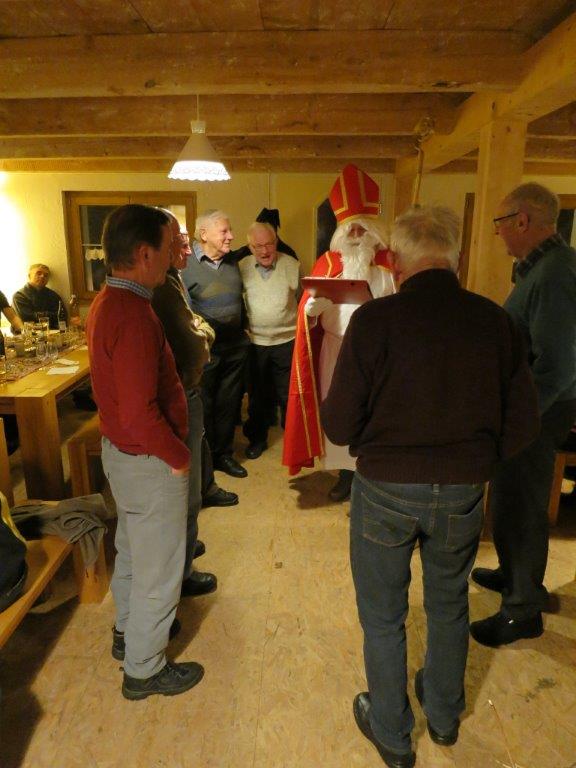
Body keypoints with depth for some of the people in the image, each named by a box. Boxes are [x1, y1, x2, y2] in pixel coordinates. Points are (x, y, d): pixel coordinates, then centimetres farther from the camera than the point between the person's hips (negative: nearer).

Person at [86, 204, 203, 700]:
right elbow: (140, 416, -31)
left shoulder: (107, 302, 3)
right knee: (157, 569, 10)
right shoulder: (133, 316, -28)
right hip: (149, 461, -10)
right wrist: (179, 458, -16)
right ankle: (144, 669, 32)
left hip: (122, 452, 10)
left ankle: (128, 631, 50)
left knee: (133, 551, 27)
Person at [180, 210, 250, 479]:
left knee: (229, 404, 14)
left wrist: (243, 329, 17)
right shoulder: (185, 265, -11)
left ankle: (223, 454, 30)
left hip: (235, 348, 6)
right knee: (202, 407, 7)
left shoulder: (232, 264, 12)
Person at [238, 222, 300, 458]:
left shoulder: (292, 266, -2)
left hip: (287, 341, -1)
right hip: (254, 342, 1)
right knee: (257, 394, 13)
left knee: (288, 394, 8)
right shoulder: (242, 268, 0)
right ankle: (257, 438, 29)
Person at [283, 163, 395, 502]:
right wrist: (315, 302, -24)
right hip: (336, 350, 2)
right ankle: (347, 473, 23)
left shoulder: (389, 262, 1)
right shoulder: (328, 262, 4)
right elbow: (308, 310, -1)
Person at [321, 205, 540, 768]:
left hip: (385, 490, -3)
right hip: (463, 492, 4)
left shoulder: (374, 319, -18)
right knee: (449, 605, 27)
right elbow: (523, 425, -2)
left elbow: (338, 426, -15)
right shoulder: (495, 320, -7)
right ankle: (444, 716, 50)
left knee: (383, 616, 19)